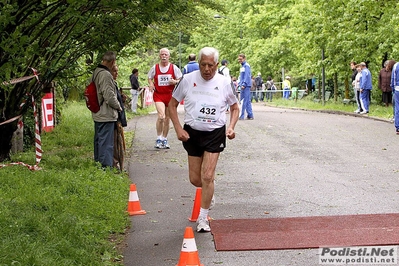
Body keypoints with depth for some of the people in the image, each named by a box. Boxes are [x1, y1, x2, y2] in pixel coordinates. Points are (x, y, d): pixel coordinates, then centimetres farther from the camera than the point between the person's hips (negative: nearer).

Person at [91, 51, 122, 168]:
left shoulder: (96, 72, 10)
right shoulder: (105, 75, -21)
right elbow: (109, 96, -22)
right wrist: (118, 106, -5)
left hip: (97, 114, 10)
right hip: (106, 115, -10)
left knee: (98, 140, 19)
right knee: (106, 142, -6)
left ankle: (98, 162, 28)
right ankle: (106, 166, -4)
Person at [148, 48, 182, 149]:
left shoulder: (174, 68, 1)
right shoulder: (155, 68, 2)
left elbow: (181, 80, 6)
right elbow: (149, 78, 17)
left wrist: (174, 82, -16)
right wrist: (151, 84, -5)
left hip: (170, 95, 2)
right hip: (158, 95, -2)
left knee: (167, 119, 9)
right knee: (161, 116, -21)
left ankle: (164, 139, 24)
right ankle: (158, 138, -9)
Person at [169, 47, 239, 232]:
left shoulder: (225, 83, -4)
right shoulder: (188, 80, -5)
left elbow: (235, 107, 11)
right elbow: (172, 105, 4)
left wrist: (231, 127, -6)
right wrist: (178, 129, -6)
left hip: (215, 134, -1)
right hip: (192, 133, 2)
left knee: (207, 177, -9)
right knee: (195, 179, 7)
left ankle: (203, 218, 4)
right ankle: (208, 192, 42)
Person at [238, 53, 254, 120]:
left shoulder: (246, 65, -8)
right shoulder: (242, 66, 19)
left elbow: (247, 76, -15)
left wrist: (244, 84, -21)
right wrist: (239, 84, 17)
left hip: (246, 86, -9)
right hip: (242, 86, 9)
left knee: (244, 101, -8)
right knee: (247, 101, 9)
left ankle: (242, 116, -9)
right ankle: (250, 115, 11)